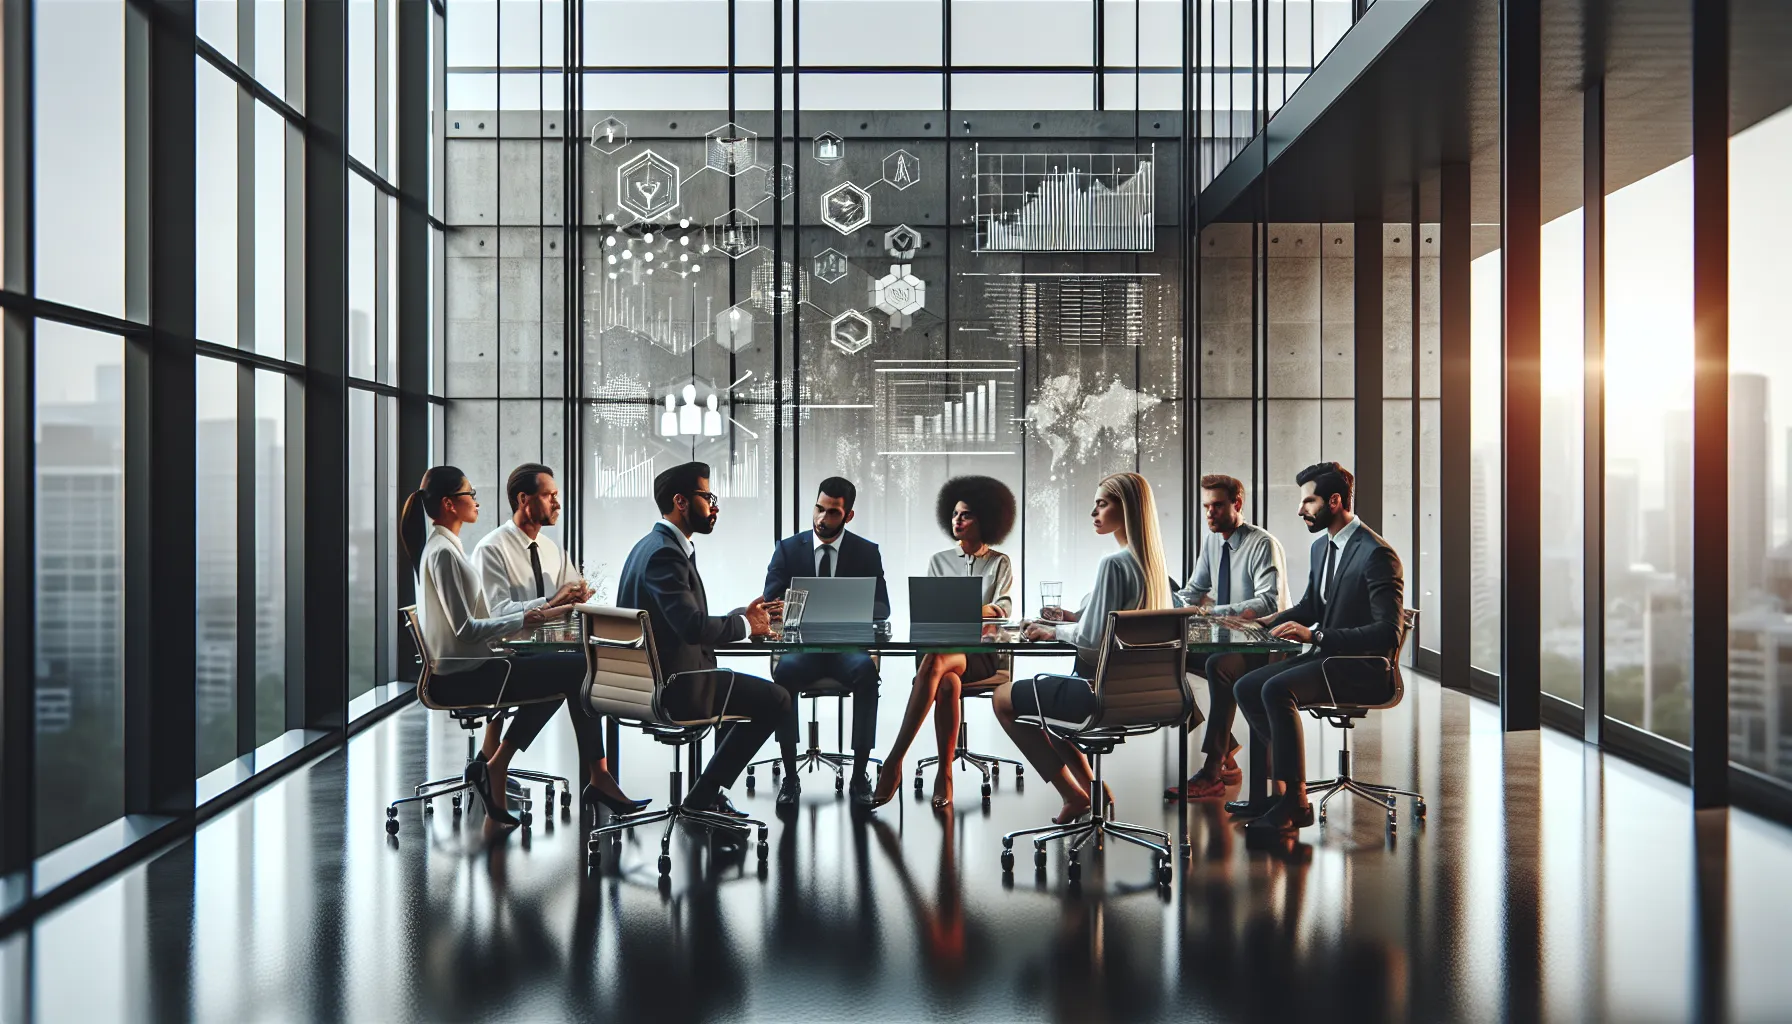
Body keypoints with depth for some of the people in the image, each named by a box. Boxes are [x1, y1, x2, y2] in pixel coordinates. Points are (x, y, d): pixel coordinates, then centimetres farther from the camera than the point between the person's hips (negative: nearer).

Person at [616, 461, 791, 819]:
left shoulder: (651, 546, 12)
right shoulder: (664, 553, -20)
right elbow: (692, 626, -31)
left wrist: (743, 616, 6)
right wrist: (746, 625, -14)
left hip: (651, 681, 11)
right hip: (673, 687, -11)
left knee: (758, 692, 26)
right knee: (776, 698, -4)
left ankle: (708, 792, 26)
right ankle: (703, 796, 4)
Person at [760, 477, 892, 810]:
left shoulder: (867, 552, 7)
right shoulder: (788, 549, 7)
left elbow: (881, 607, -1)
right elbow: (770, 603, 1)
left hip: (848, 647, 0)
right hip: (801, 645, 0)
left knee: (866, 670, -35)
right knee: (785, 670, -35)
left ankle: (859, 774, -26)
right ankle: (790, 775, -25)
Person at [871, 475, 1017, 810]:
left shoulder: (1000, 563, 13)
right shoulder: (938, 560, 19)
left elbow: (1004, 607, -3)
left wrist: (980, 610, -26)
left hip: (981, 650, -2)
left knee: (934, 662, -38)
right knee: (948, 683, -38)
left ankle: (894, 762, -41)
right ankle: (944, 776, -35)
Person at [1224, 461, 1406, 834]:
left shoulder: (1377, 554, -17)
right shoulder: (1322, 546, 12)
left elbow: (1388, 632, -24)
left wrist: (1316, 636, -28)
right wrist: (1265, 622, 7)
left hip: (1363, 668, -9)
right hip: (1327, 655, 9)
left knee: (1277, 689, -29)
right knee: (1246, 687, -4)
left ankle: (1294, 802, -20)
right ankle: (1287, 784, 1)